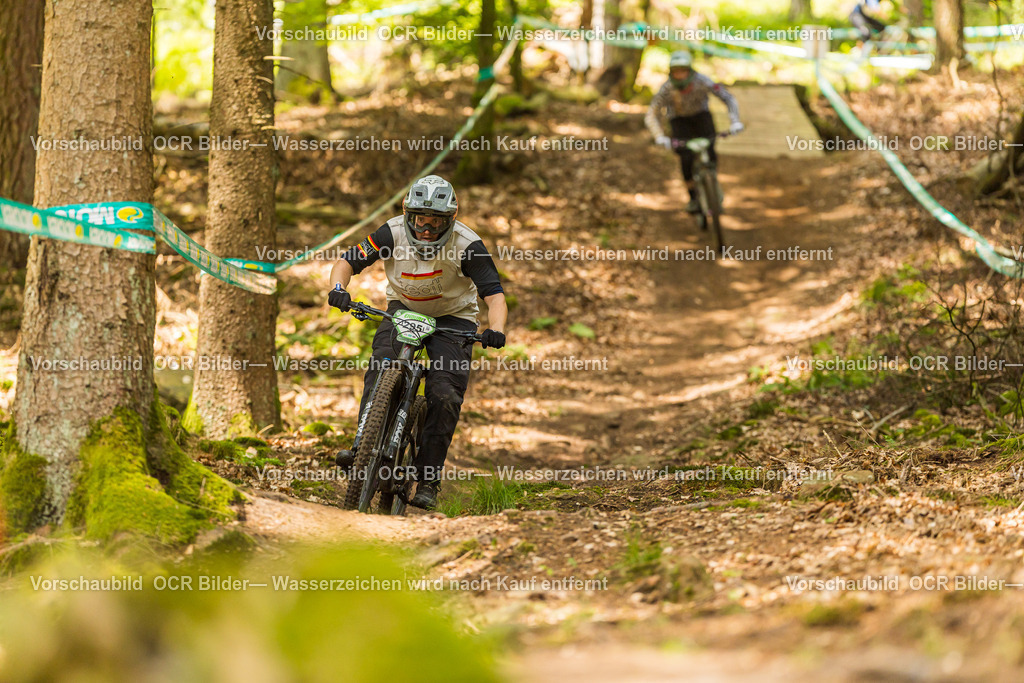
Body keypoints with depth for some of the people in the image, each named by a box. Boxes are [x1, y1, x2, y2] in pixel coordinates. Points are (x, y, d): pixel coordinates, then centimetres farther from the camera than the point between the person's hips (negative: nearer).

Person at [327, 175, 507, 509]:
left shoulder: (466, 245, -25)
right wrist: (338, 287, -37)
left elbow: (494, 294, -27)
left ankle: (428, 479, -8)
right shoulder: (393, 233, -20)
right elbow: (348, 261, -15)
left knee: (445, 395, -16)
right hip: (403, 309, 2)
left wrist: (495, 330, -46)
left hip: (452, 317, -2)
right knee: (381, 366, -27)